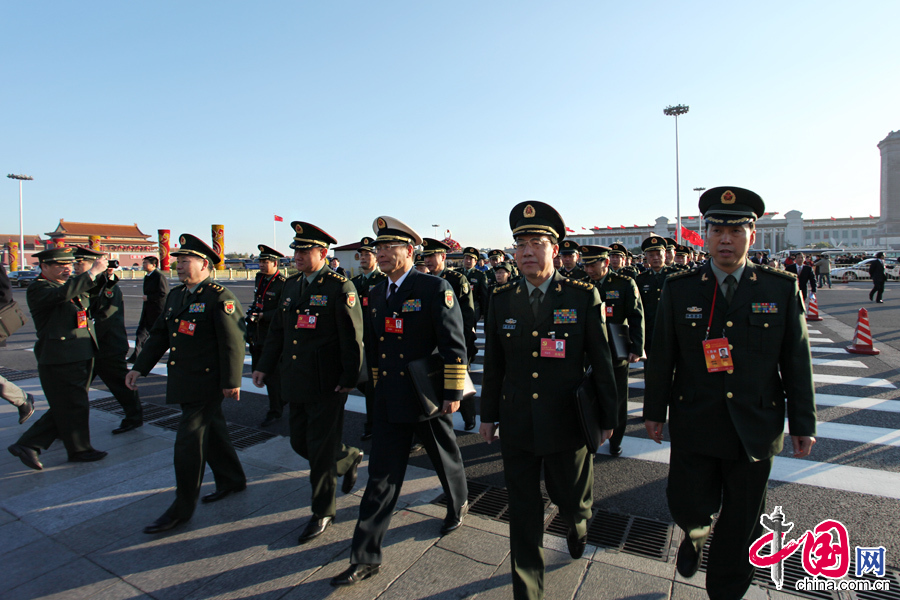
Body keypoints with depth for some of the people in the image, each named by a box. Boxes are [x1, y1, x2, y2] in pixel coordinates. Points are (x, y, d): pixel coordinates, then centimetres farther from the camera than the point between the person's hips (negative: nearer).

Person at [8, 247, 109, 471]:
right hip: (60, 361, -9)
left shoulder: (72, 285, 15)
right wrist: (93, 272, -33)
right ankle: (79, 450, 19)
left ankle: (28, 445, 22)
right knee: (74, 407, 3)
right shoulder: (38, 288, -12)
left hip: (82, 358, 9)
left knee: (65, 409, 15)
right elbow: (62, 294, -32)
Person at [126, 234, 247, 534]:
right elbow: (159, 335, 17)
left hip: (206, 382, -8)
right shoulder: (175, 295, 12)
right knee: (211, 431, 18)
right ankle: (232, 479, 35)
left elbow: (233, 342, -18)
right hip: (182, 381, 8)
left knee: (189, 440, -3)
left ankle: (182, 507, 10)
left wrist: (231, 381, -20)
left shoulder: (220, 297, -14)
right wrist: (139, 368, 12)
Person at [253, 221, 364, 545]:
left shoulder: (340, 287, -11)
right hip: (296, 383, 7)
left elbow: (352, 338, -14)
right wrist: (265, 366, 12)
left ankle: (323, 512, 22)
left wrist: (349, 379, -17)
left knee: (320, 448, 3)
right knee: (300, 443, 16)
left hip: (327, 384, -7)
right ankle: (348, 458, 42)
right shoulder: (292, 285, 11)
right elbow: (278, 330, 17)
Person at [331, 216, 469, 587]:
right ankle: (366, 558, 18)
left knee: (446, 459, 19)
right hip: (389, 402, 5)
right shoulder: (377, 295, 7)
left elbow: (454, 345, -14)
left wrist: (453, 393, -14)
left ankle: (458, 506, 49)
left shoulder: (435, 289, -13)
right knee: (382, 476, 8)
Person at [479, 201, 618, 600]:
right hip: (517, 428, 2)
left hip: (567, 426, -1)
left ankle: (576, 530, 58)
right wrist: (489, 414, 9)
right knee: (523, 512, 13)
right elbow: (493, 363, 6)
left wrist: (607, 417, 2)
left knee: (571, 501, 20)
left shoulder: (584, 297, -8)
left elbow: (601, 362, -2)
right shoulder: (501, 299, -1)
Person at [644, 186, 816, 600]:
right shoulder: (679, 288, -3)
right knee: (688, 505, 4)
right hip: (693, 425, 0)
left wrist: (803, 423, 3)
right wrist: (654, 411, 2)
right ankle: (695, 534, 41)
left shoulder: (782, 289, -2)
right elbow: (662, 356, 0)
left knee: (741, 523, 13)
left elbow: (797, 361, 2)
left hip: (755, 431, 1)